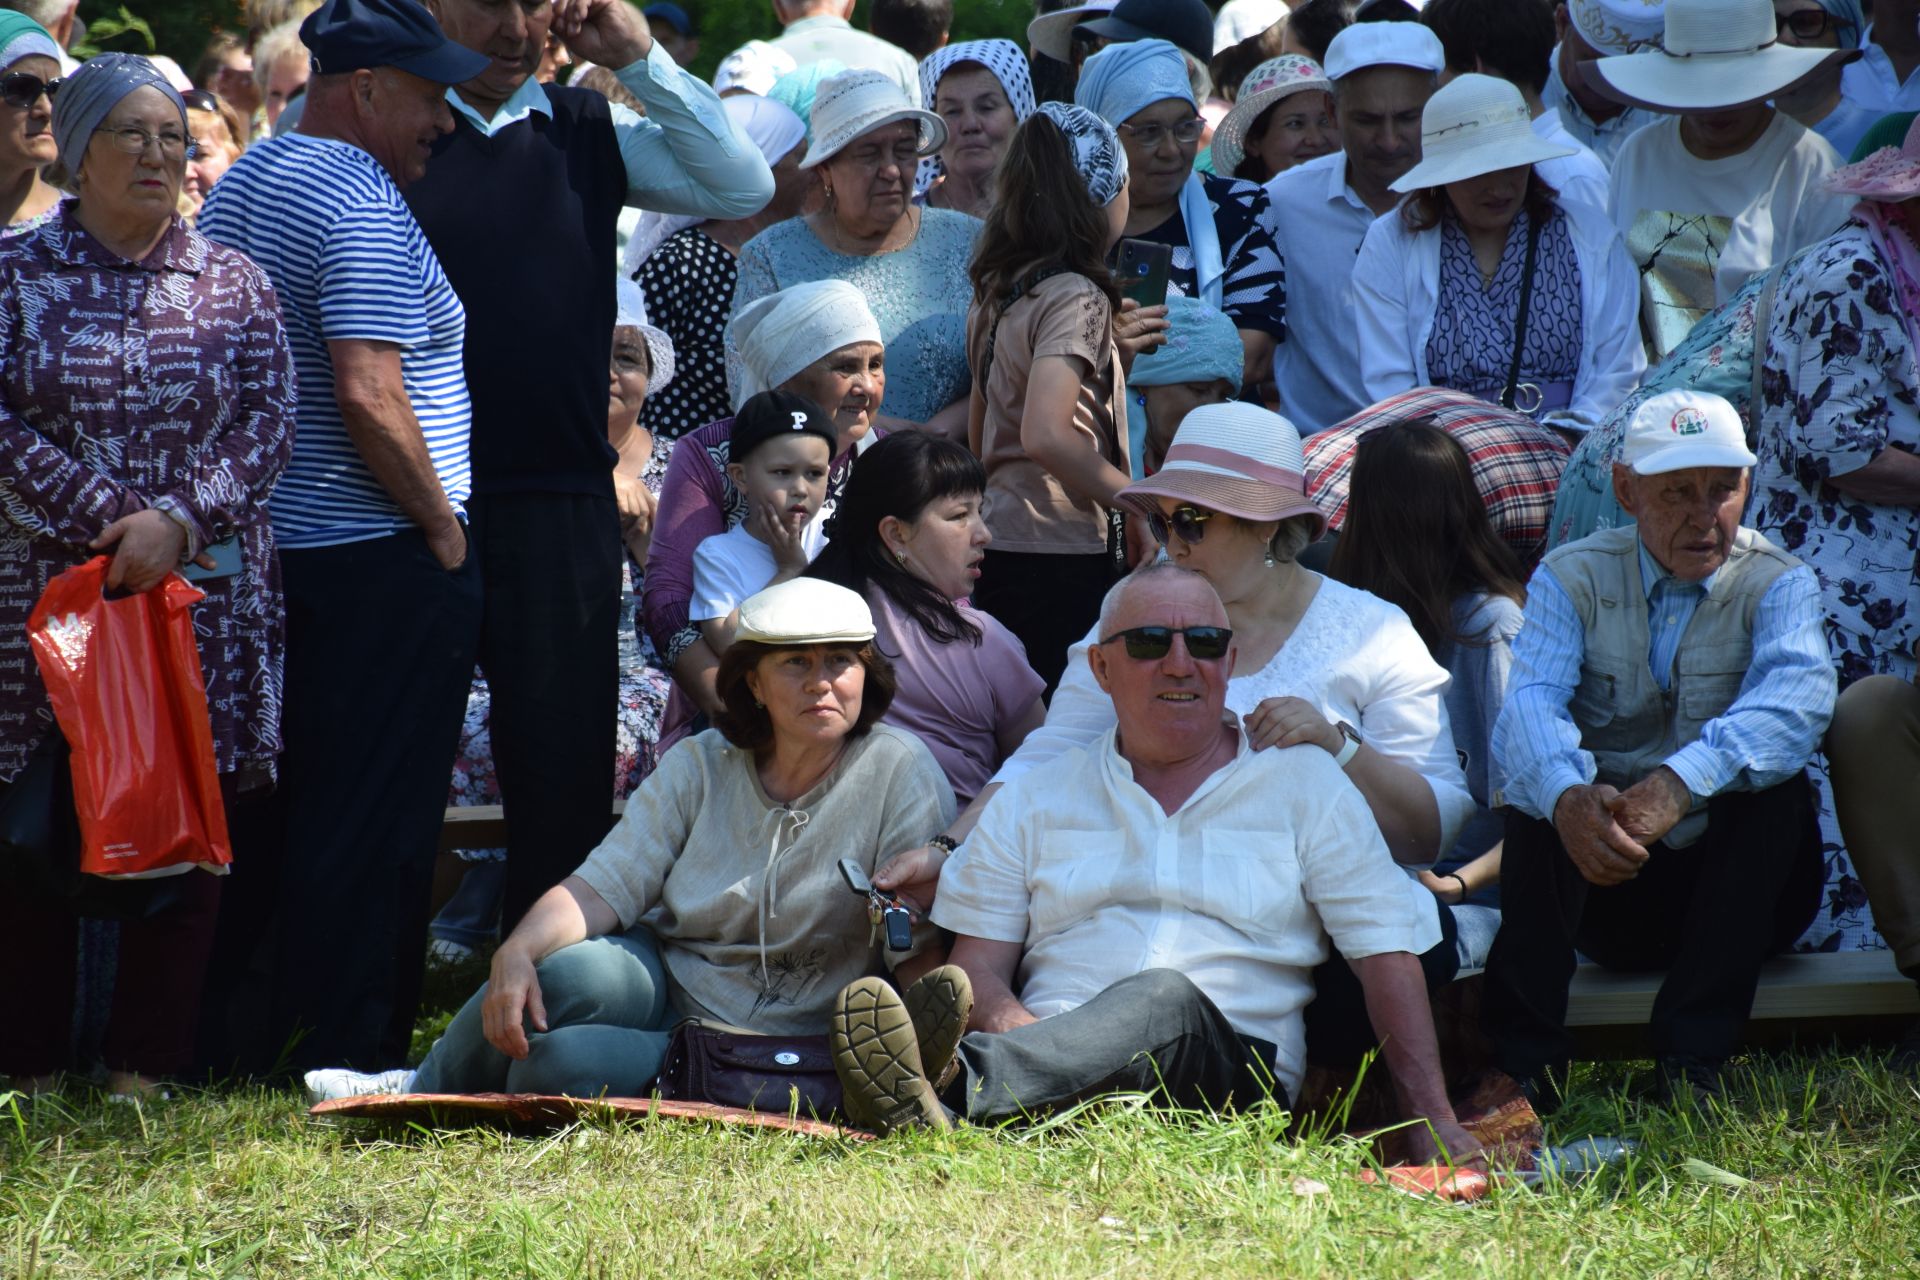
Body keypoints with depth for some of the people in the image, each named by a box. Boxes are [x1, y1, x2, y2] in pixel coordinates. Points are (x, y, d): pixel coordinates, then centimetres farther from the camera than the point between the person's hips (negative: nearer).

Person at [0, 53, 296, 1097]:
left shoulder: (232, 283, 9)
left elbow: (269, 420, 1)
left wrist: (179, 521, -14)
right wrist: (107, 523, -15)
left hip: (206, 589, 2)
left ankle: (148, 1066, 6)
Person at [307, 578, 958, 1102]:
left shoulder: (900, 774, -8)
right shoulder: (701, 764, 2)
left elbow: (925, 948, -11)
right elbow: (606, 883, -7)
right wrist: (516, 952, -26)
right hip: (662, 980, 3)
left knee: (563, 1062, -30)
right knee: (576, 970, -33)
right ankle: (429, 1090, -3)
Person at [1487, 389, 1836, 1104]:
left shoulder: (1777, 584, -3)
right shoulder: (1571, 580, 1)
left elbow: (1799, 697, -26)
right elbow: (1530, 700, -19)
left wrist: (1682, 782, -46)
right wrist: (1568, 796, -45)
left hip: (1733, 885, -1)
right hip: (1607, 891, 1)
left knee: (1775, 782, -28)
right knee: (1539, 785, -25)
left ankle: (1692, 1058, -32)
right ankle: (1523, 1060, -32)